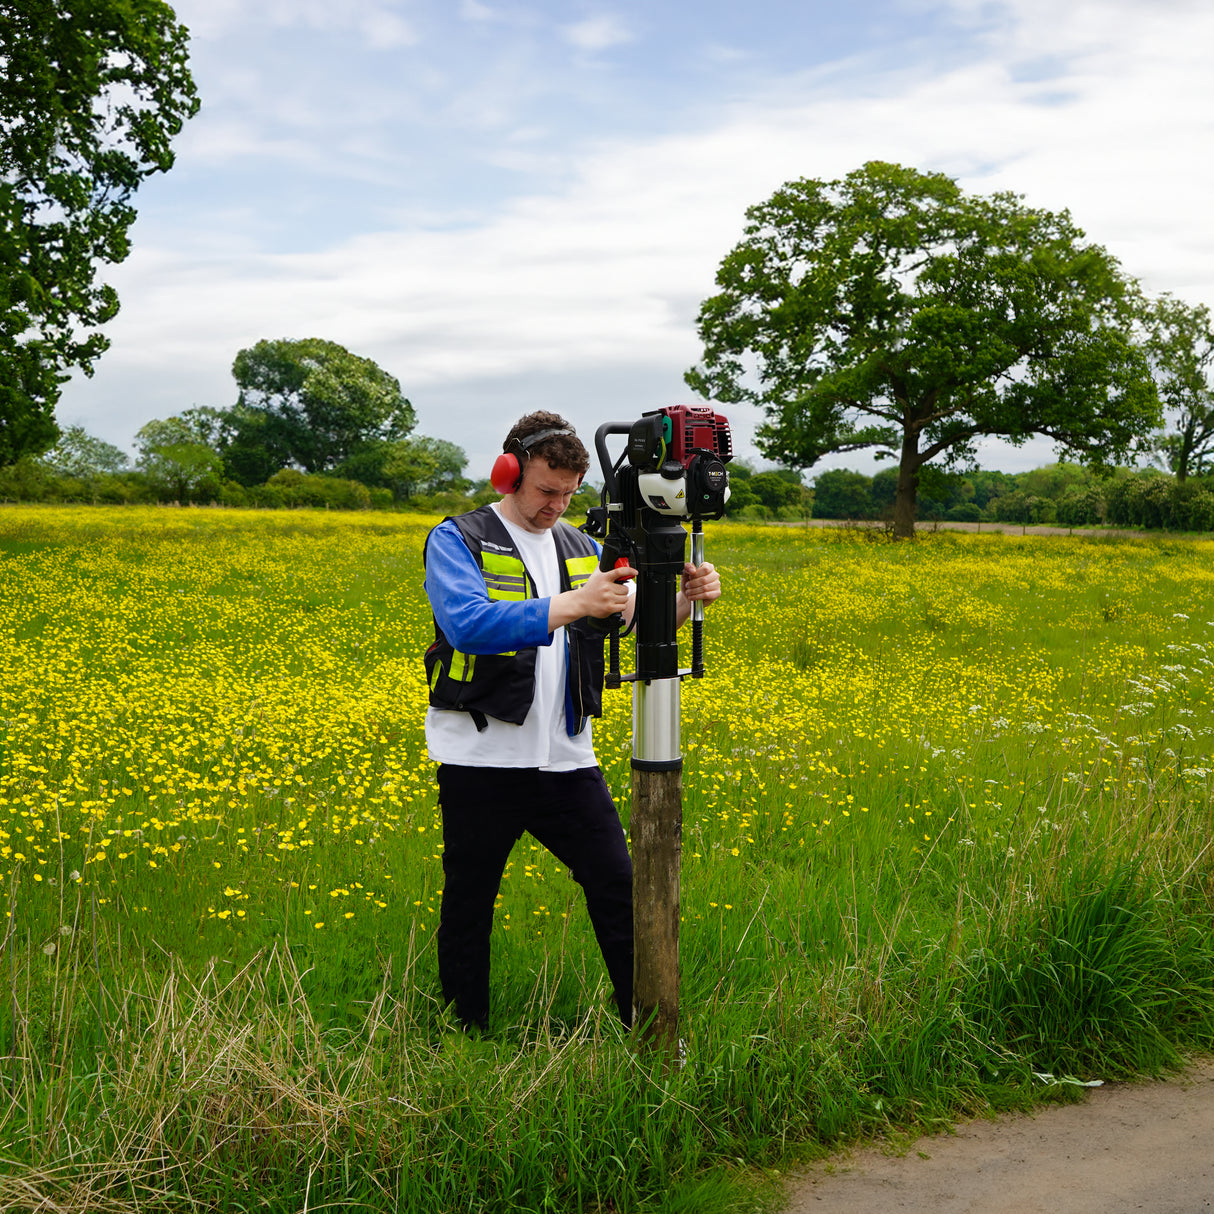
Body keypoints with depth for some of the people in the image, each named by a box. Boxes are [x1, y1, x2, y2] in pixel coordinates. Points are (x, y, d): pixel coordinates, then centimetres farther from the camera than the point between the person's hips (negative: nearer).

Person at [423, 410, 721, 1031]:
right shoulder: (456, 540, -6)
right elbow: (467, 624, -23)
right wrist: (572, 605, -32)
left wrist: (687, 598, -14)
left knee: (617, 887, 4)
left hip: (566, 759, 5)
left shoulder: (579, 547, 13)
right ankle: (465, 1039, 24)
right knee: (468, 904, 8)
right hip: (481, 762, -4)